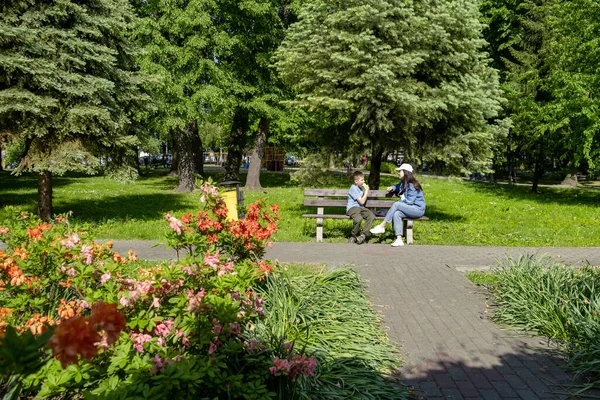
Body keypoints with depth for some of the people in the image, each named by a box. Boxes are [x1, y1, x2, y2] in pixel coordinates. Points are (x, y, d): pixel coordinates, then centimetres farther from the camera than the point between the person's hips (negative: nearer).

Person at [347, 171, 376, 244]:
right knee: (358, 218, -40)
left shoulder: (360, 187, 22)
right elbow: (362, 201, -10)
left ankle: (363, 235, -19)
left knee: (372, 216, -23)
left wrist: (365, 190, 17)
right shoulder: (353, 188, -8)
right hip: (352, 208, -8)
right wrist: (366, 191, -3)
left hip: (361, 208, 8)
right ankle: (354, 236, -12)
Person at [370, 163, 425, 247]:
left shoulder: (412, 185, -13)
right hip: (410, 209, 8)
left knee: (396, 204, -25)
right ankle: (399, 239, -30)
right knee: (396, 214, -21)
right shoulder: (403, 183, 15)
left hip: (418, 209, -8)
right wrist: (392, 188, 15)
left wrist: (399, 203, -4)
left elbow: (409, 201, -19)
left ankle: (382, 226, -21)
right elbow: (398, 187, 38)